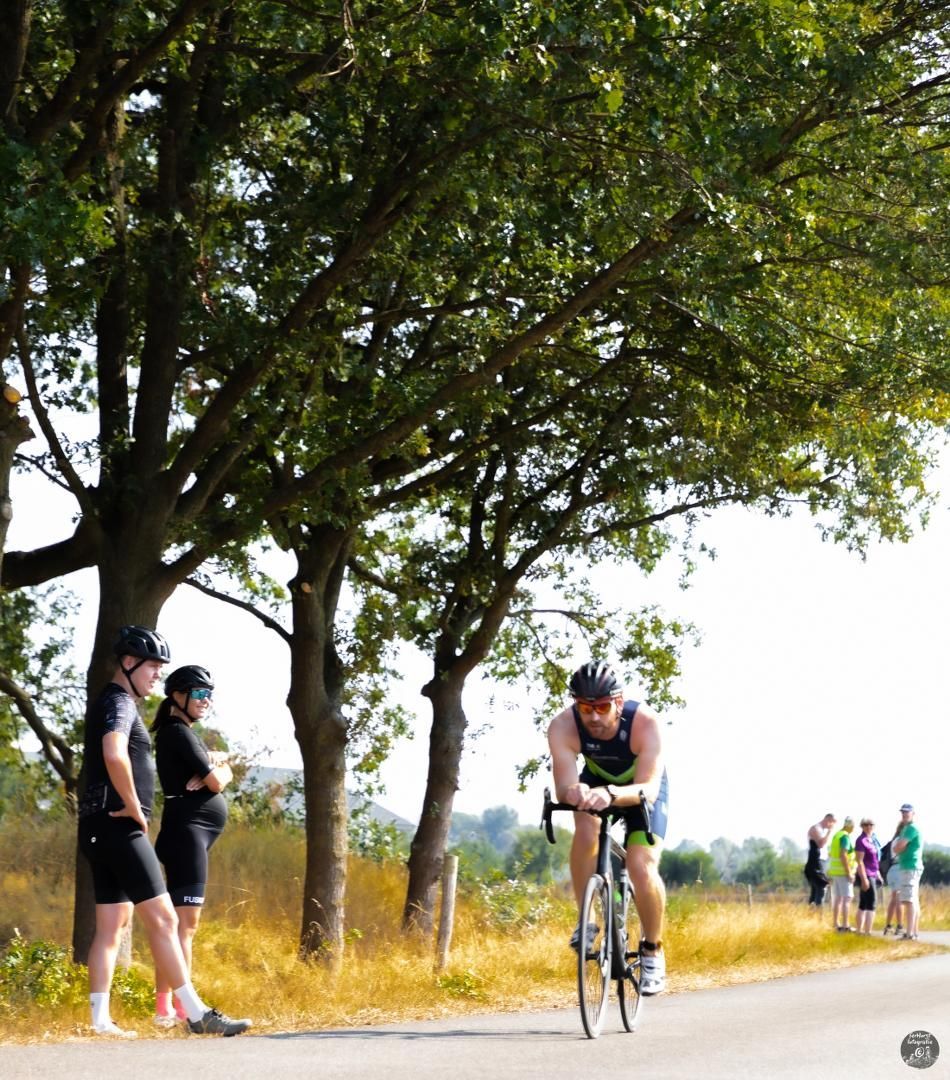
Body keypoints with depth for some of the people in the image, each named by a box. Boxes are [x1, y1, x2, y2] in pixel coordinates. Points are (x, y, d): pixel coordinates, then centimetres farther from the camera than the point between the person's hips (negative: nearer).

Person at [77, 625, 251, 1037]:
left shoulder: (114, 704, 20)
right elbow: (114, 755, -32)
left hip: (104, 829, 11)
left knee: (112, 925, 9)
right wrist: (132, 805, -20)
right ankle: (197, 1014, -11)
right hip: (120, 828, -11)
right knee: (162, 918, -10)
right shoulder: (118, 703, -12)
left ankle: (100, 1019, 9)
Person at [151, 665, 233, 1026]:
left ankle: (166, 1005, 10)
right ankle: (178, 1007, -20)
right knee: (186, 921, -15)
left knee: (183, 922, 9)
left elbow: (224, 773, 15)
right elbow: (217, 782, -14)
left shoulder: (184, 733, 21)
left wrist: (215, 770, -6)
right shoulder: (177, 733, -10)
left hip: (194, 831, 11)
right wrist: (216, 773, 8)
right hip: (187, 827, -11)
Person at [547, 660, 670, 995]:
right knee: (585, 834, -30)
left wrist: (612, 795, -63)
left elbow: (648, 788, -43)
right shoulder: (563, 727, -32)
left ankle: (653, 950, 4)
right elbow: (563, 787, -36)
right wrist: (575, 792, -60)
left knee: (642, 866, -19)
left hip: (644, 787, -2)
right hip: (596, 781, 2)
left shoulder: (644, 722, -37)